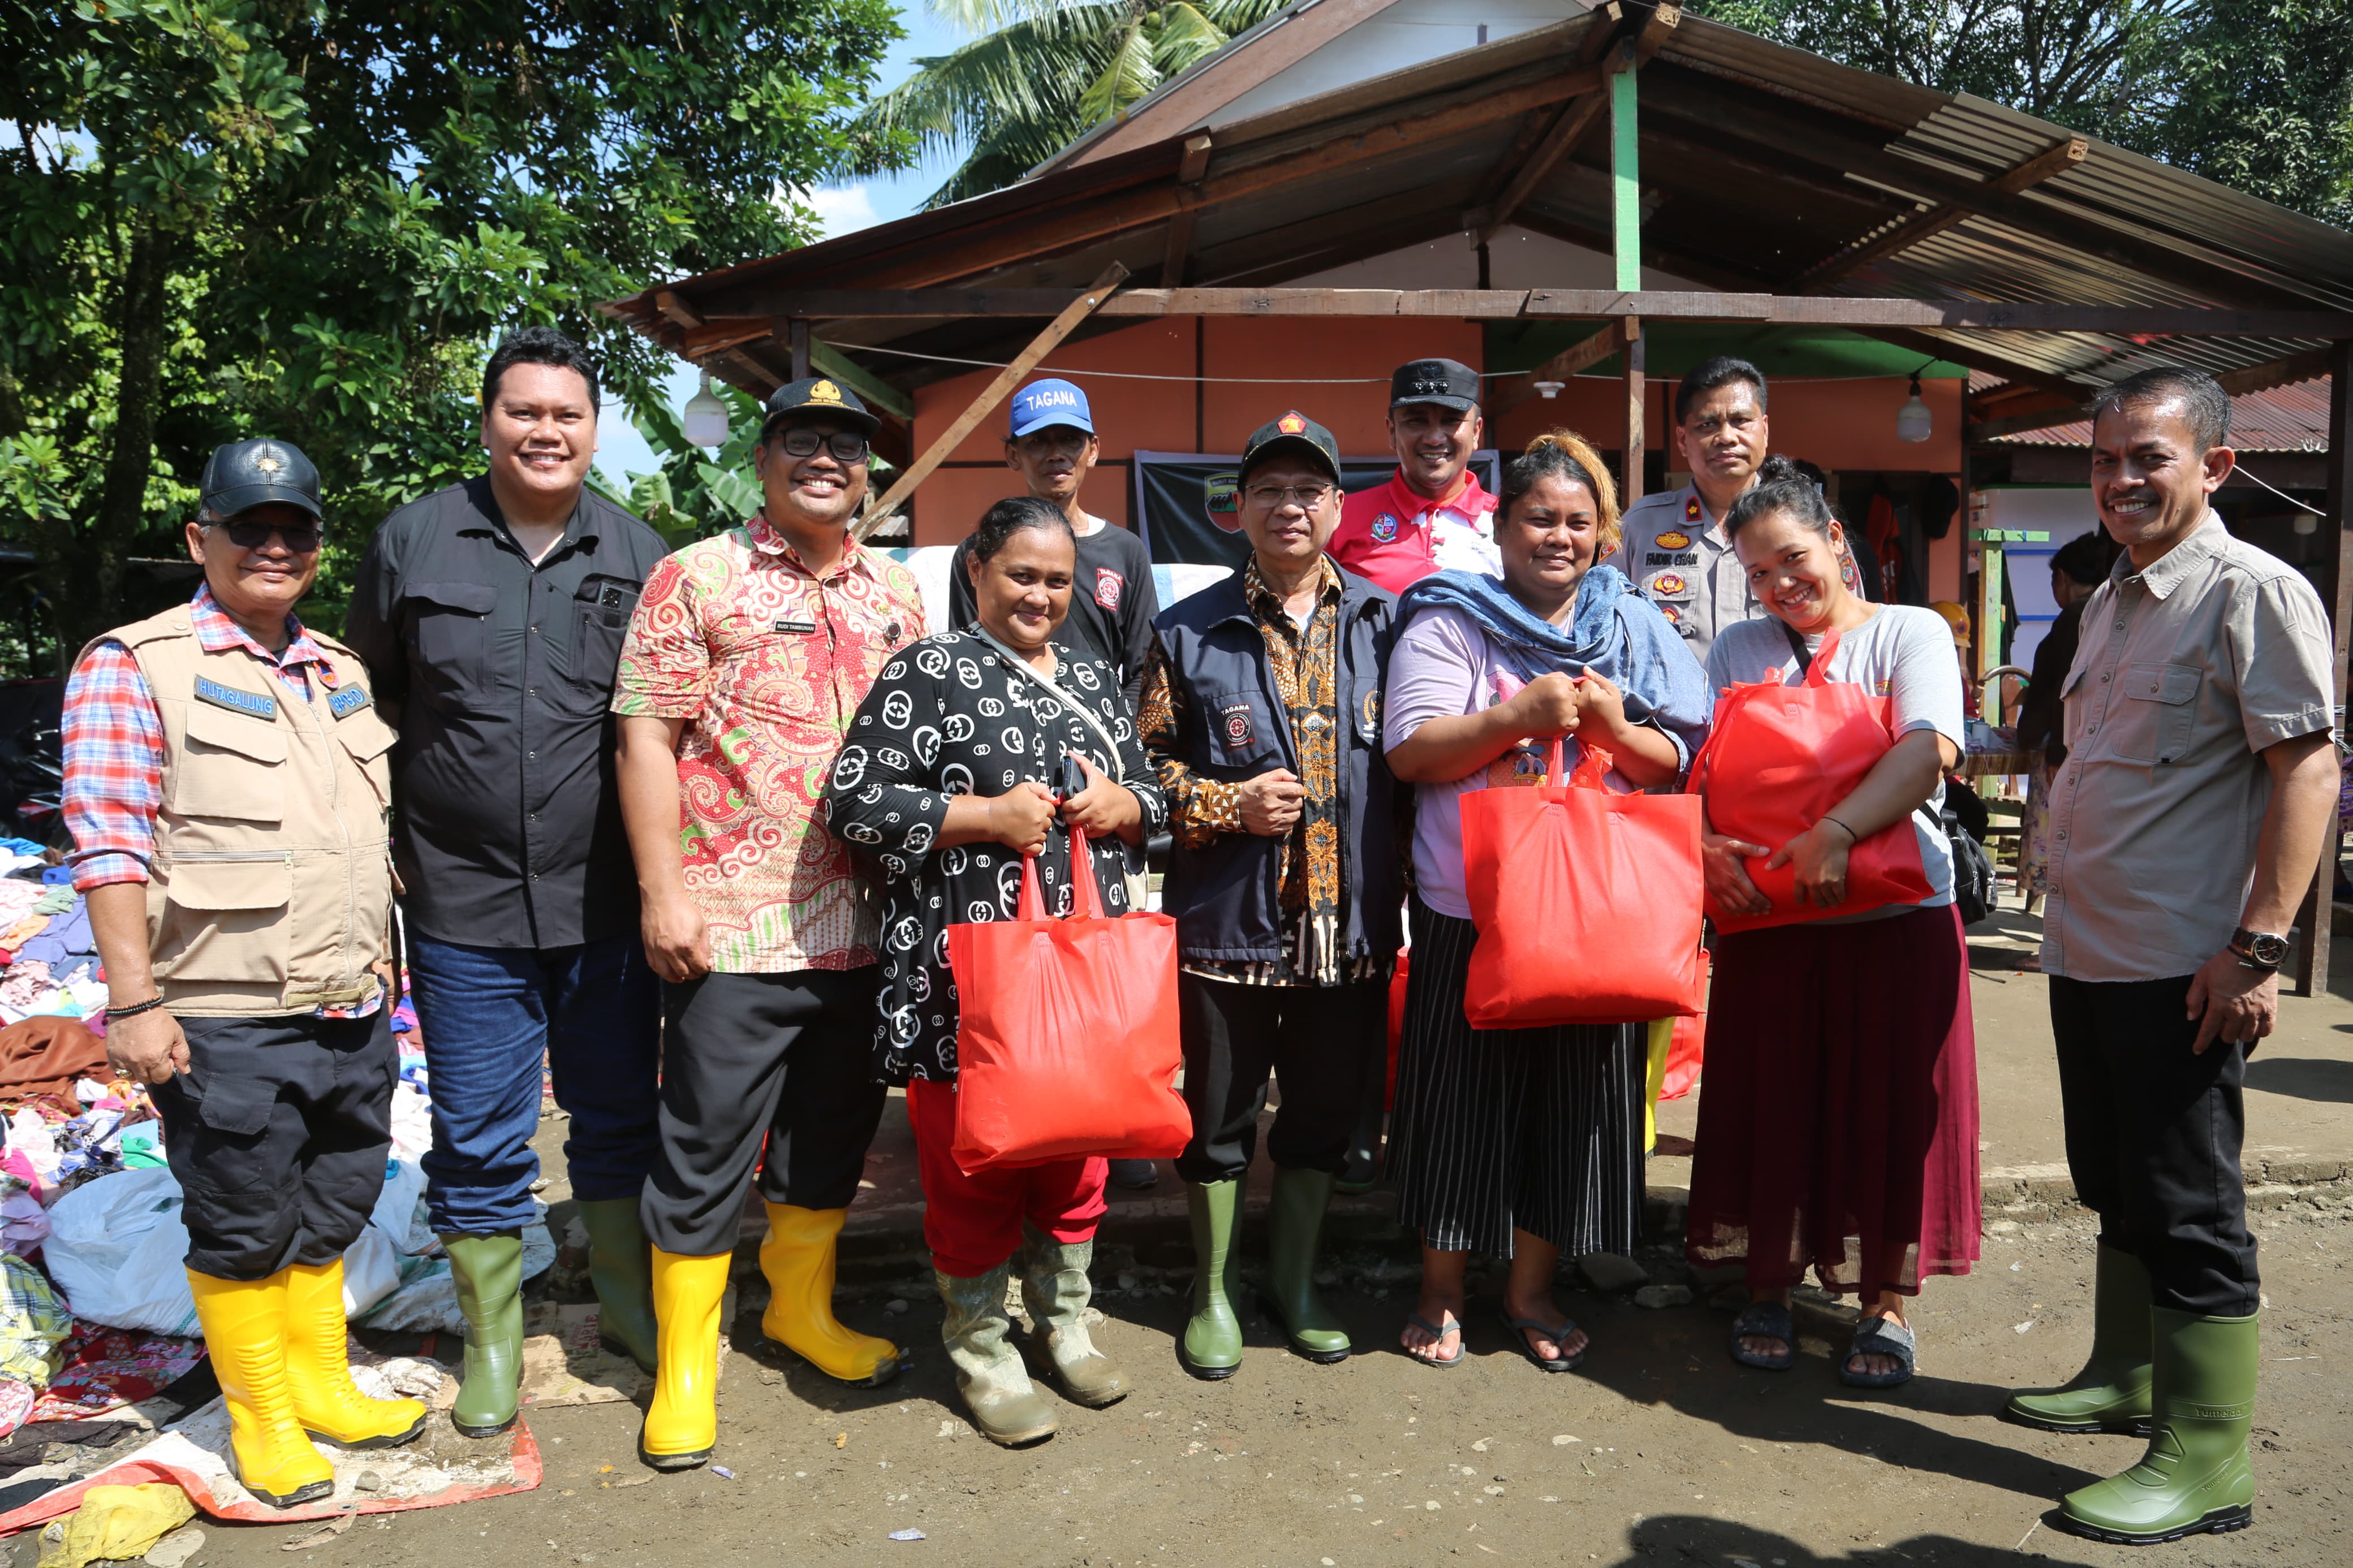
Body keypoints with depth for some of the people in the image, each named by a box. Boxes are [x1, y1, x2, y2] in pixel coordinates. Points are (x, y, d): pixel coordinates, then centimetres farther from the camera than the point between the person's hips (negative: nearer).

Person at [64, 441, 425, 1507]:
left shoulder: (340, 673, 13)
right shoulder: (133, 667, -6)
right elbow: (110, 846, -12)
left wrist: (383, 962, 19)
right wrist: (133, 1003, -16)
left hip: (355, 1015, 6)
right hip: (223, 1024, -6)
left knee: (329, 1216, 18)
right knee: (240, 1229, 9)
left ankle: (320, 1385, 36)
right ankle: (260, 1419, 26)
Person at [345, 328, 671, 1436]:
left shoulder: (638, 556, 4)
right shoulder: (413, 541, 2)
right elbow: (368, 701, 11)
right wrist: (384, 841, 6)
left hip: (606, 903, 1)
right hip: (463, 905, -1)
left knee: (619, 1116, 13)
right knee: (478, 1139, 8)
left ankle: (626, 1304, 32)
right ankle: (492, 1343, 26)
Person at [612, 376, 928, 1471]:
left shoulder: (897, 596, 13)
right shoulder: (697, 578, -2)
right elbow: (646, 736, -6)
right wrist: (663, 893, -12)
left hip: (865, 925, 5)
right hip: (733, 925, -5)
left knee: (834, 1130, 17)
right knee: (707, 1145, 3)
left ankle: (801, 1308, 37)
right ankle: (684, 1363, 19)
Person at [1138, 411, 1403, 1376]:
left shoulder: (1384, 624, 5)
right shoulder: (1190, 632, 0)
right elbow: (1147, 760, 2)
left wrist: (1401, 895, 2)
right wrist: (1228, 806, -14)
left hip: (1350, 923, 2)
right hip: (1227, 923, -2)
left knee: (1325, 1111, 15)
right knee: (1219, 1114, 11)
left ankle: (1294, 1279, 36)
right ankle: (1213, 1289, 31)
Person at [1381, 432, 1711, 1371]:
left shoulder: (1635, 633, 10)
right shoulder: (1448, 623, 1)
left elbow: (1677, 769, 5)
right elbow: (1411, 753, -9)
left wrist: (1610, 725, -13)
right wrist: (1518, 716, -19)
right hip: (1471, 912, -2)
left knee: (1574, 1098, 9)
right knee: (1463, 1097, 5)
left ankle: (1530, 1290, 28)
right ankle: (1441, 1290, 24)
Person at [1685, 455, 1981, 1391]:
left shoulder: (1910, 633, 2)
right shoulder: (1736, 651, 12)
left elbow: (1930, 750, -16)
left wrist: (1835, 832, -29)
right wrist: (1703, 843, -17)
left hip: (1898, 916, -2)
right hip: (1766, 921, 3)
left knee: (1888, 1110, 5)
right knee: (1768, 1107, 8)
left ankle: (1885, 1306, 21)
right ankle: (1769, 1292, 24)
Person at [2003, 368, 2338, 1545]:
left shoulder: (2253, 591, -11)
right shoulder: (2112, 599, 15)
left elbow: (2308, 768, -17)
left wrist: (2261, 943, -22)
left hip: (2182, 965, -9)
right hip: (2089, 953, 9)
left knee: (2188, 1210, -1)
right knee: (2117, 1186, 19)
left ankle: (2206, 1460, 10)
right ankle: (2125, 1376, 35)